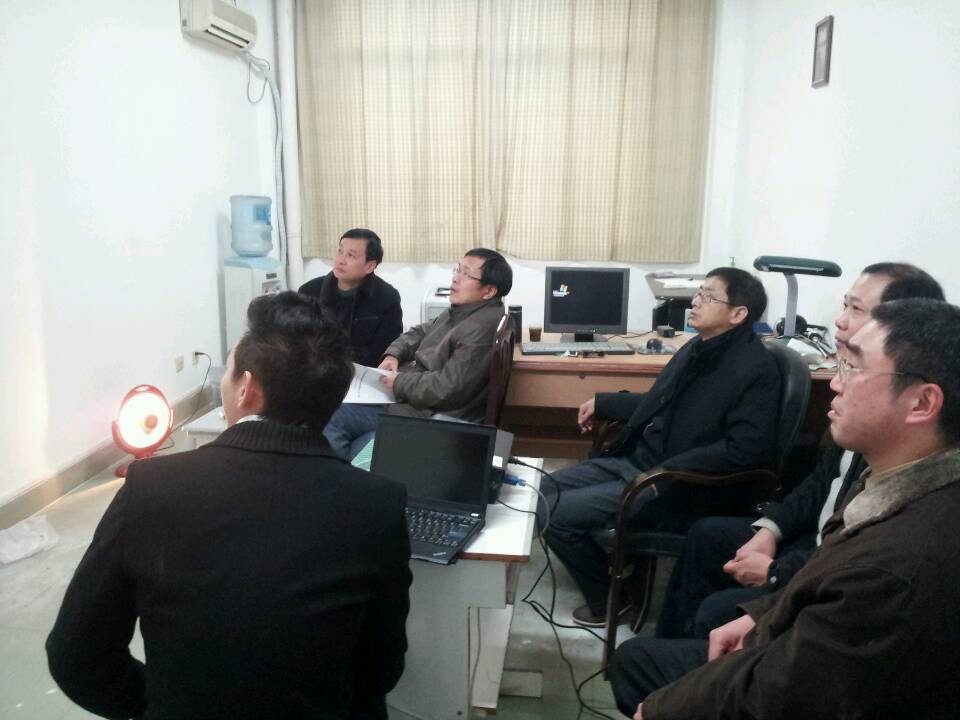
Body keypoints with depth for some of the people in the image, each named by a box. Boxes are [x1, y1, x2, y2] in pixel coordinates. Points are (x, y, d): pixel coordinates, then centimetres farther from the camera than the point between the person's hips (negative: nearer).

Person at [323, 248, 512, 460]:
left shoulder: (482, 329, -23)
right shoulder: (460, 311, 11)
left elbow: (447, 389, -26)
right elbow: (419, 333, 22)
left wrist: (399, 383, -13)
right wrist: (393, 355, 2)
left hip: (431, 416, -10)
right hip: (407, 399, 10)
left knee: (331, 421, -9)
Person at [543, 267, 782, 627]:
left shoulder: (754, 370, -18)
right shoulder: (698, 349, 10)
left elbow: (746, 449, -26)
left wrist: (667, 474, -26)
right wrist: (602, 402, 21)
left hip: (680, 490, -9)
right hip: (637, 460, 9)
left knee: (556, 515, -15)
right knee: (548, 491, 9)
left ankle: (610, 598, 9)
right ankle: (615, 568, 21)